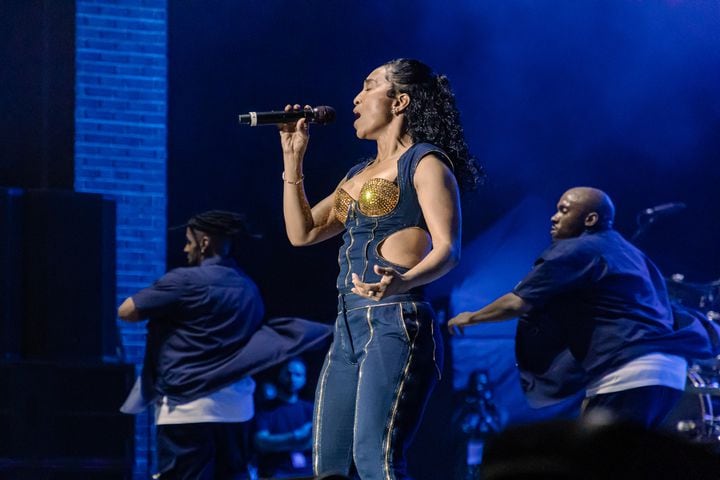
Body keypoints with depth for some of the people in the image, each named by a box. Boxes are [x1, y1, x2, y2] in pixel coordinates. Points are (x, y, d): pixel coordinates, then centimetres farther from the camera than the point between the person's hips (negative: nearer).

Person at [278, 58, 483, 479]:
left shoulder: (425, 162, -2)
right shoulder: (359, 173, 23)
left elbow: (448, 250, -13)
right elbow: (302, 232, 21)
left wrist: (401, 282, -33)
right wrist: (293, 158, 17)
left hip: (396, 323, -9)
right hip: (348, 328, 9)